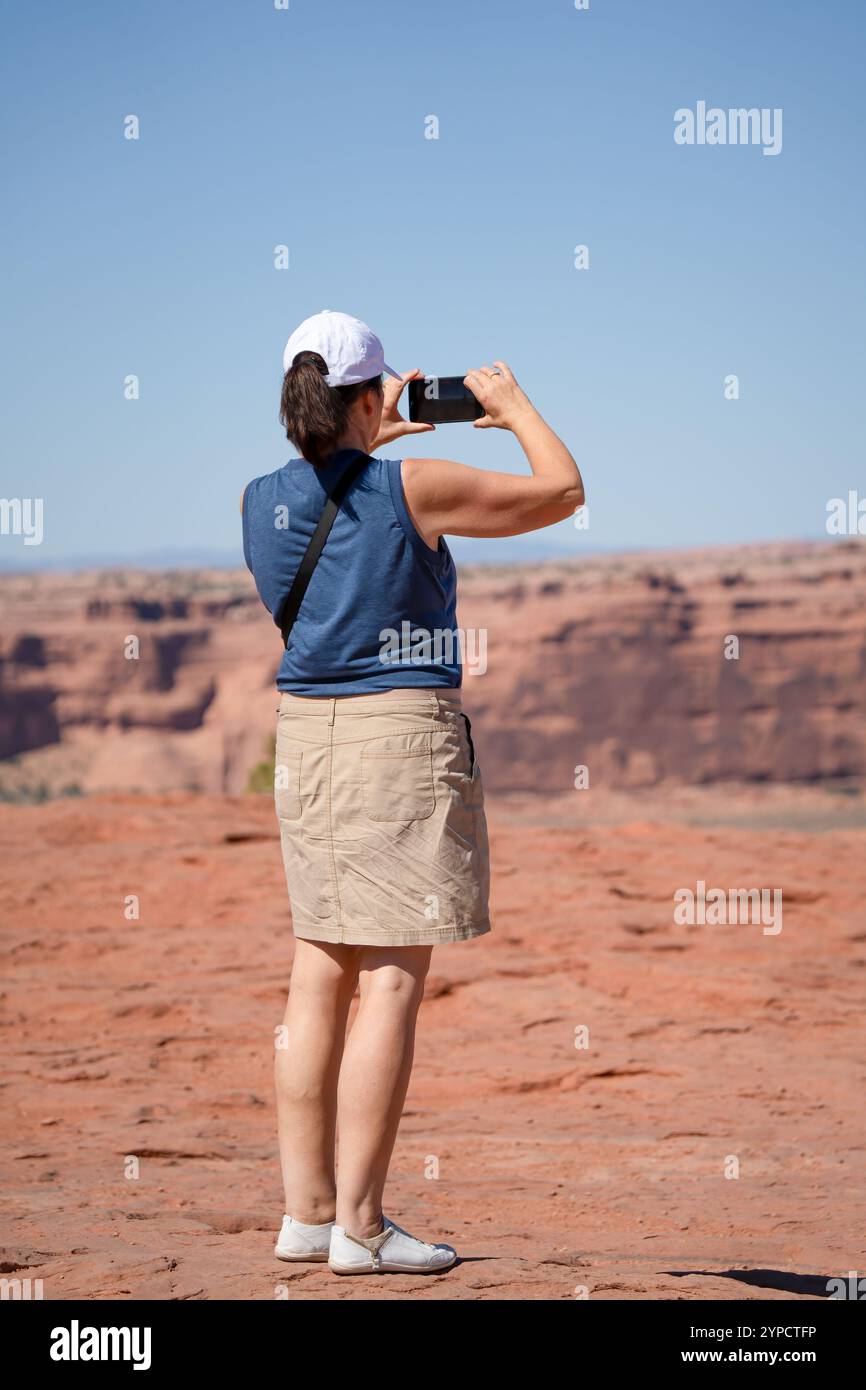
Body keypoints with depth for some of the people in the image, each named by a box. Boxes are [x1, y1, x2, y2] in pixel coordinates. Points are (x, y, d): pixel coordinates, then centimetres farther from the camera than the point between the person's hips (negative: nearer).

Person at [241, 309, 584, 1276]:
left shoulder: (263, 500, 4)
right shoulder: (414, 490, -12)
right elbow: (562, 491, -1)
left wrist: (372, 443, 32)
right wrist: (515, 408, 13)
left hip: (304, 734, 6)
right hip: (404, 731, -6)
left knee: (319, 977, 10)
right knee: (390, 982, -4)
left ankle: (305, 1212, 13)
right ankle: (359, 1227, -4)